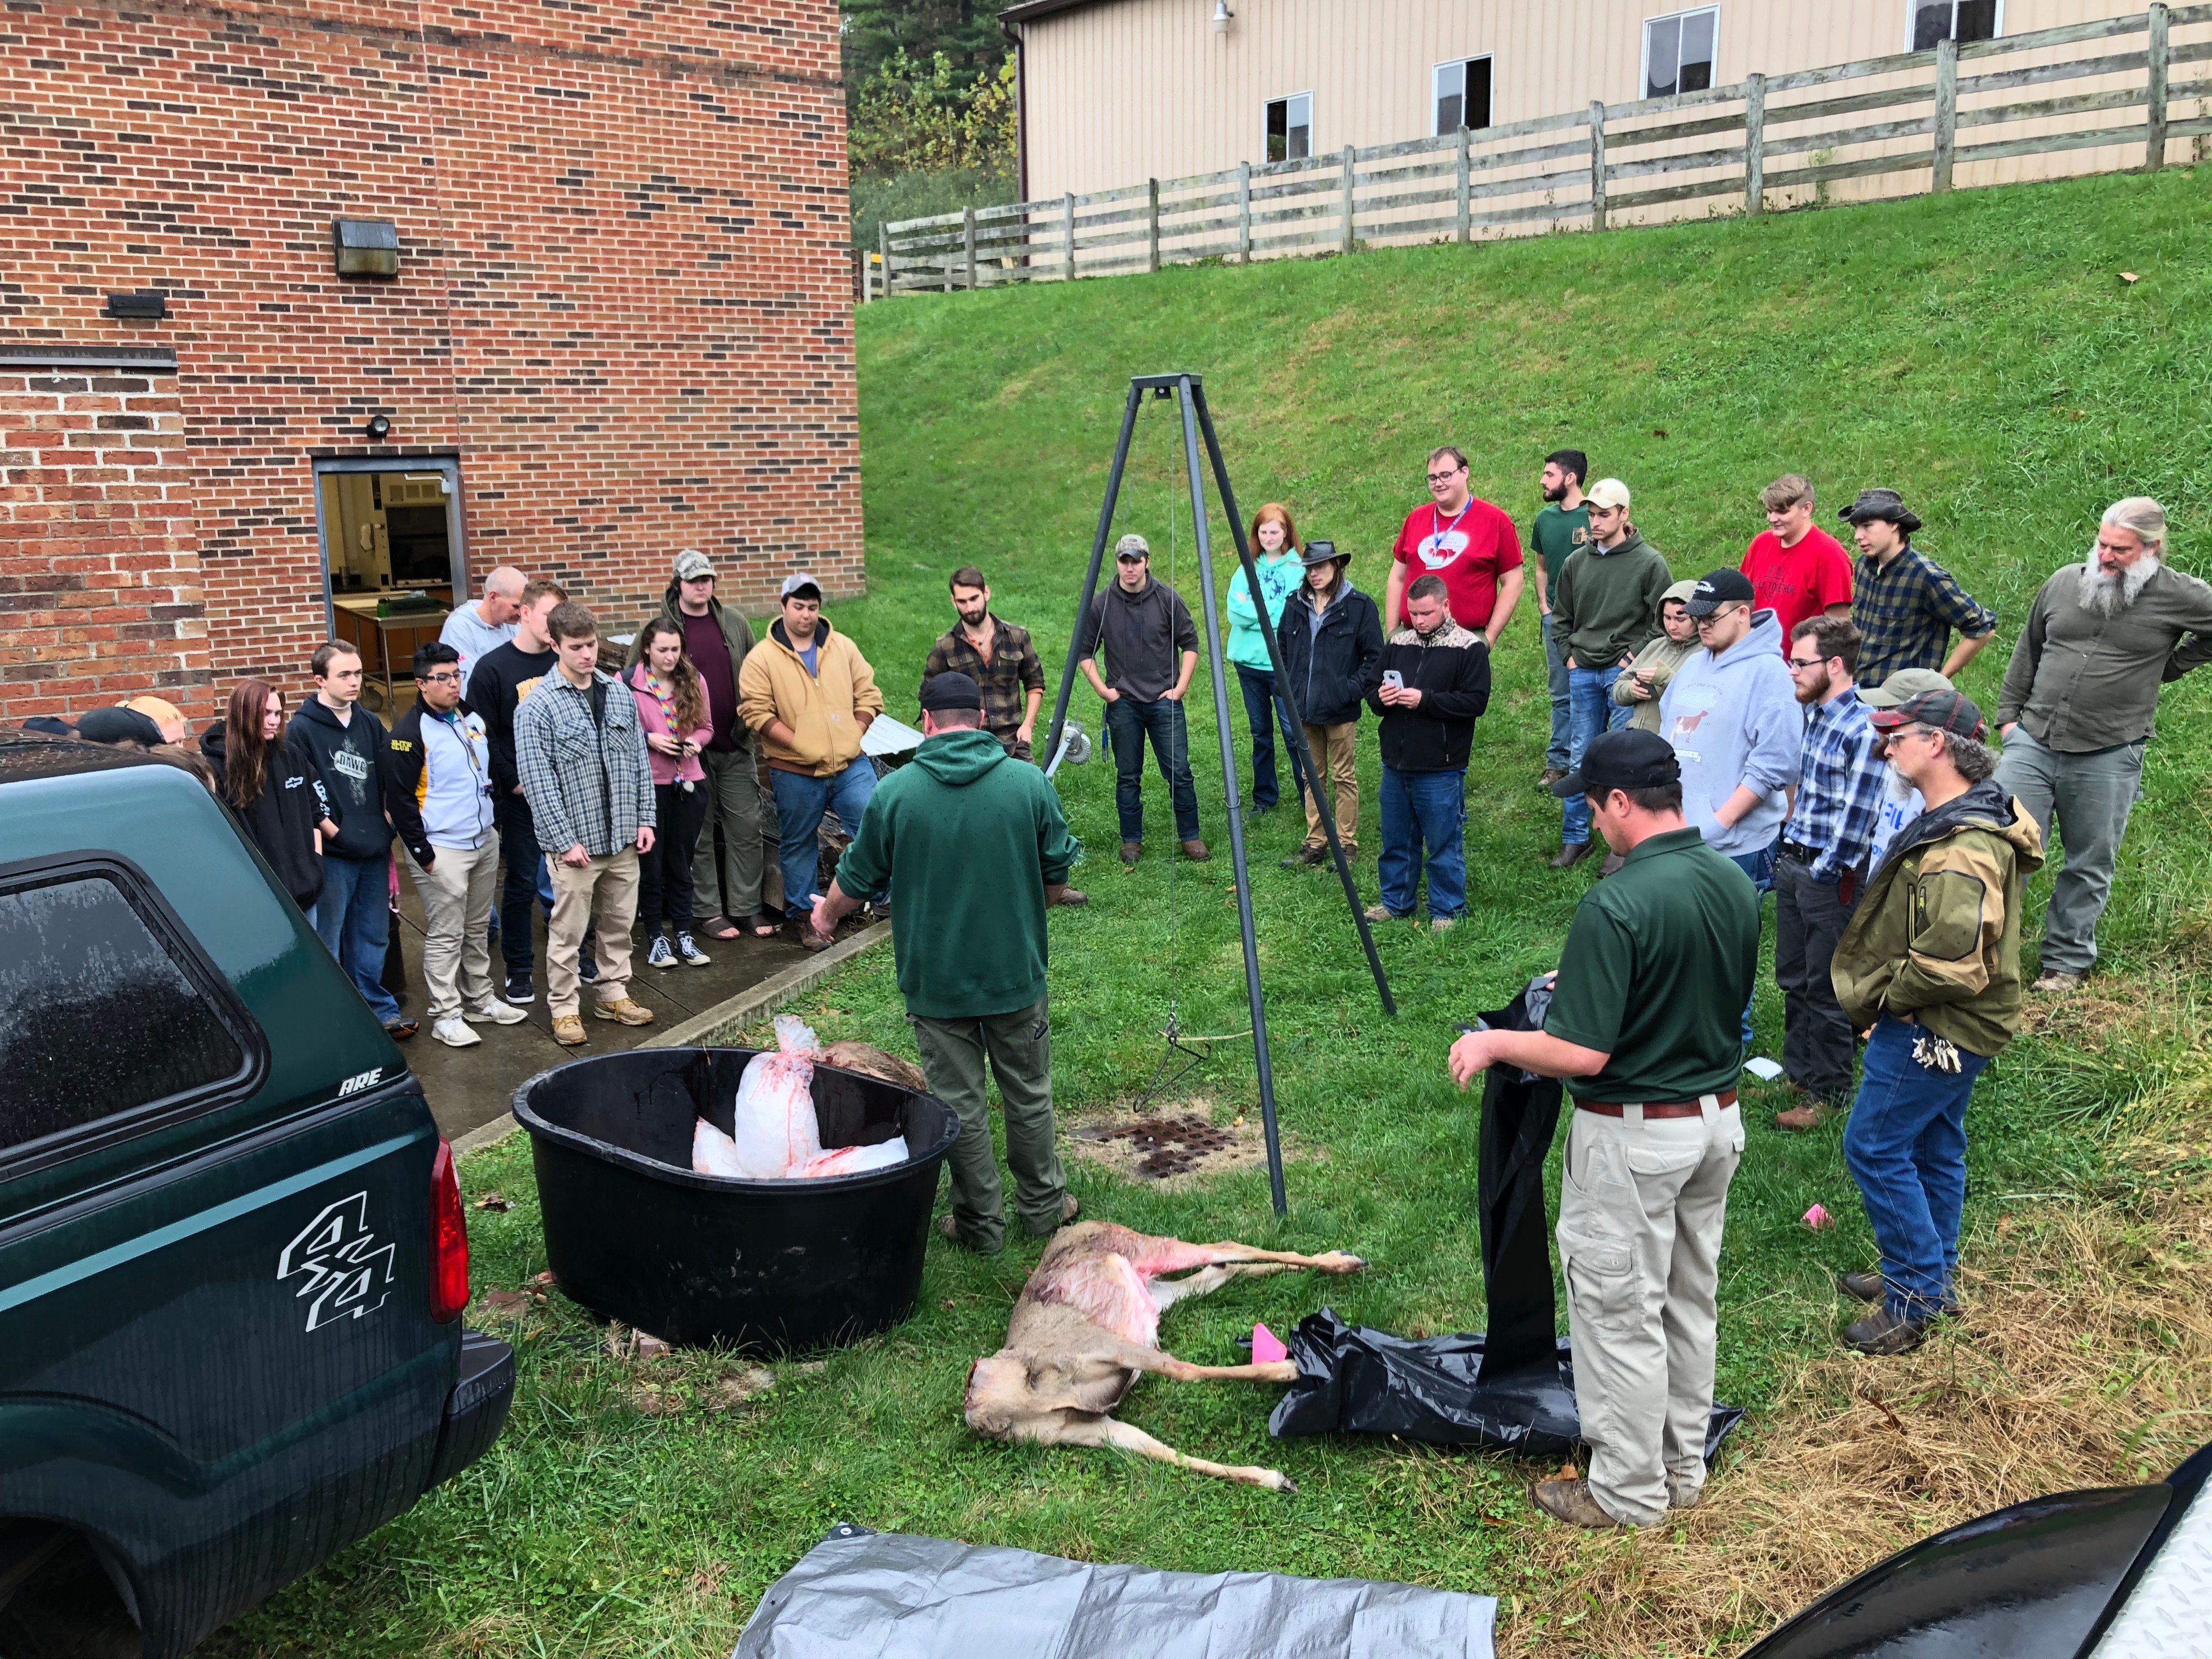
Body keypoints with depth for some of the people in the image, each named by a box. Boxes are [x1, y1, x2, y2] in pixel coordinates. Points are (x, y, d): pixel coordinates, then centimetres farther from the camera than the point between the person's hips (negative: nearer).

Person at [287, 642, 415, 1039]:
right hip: (332, 855, -6)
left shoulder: (370, 724, 11)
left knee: (373, 939, 15)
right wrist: (334, 832, -11)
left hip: (374, 852, 6)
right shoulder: (302, 729, -6)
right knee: (328, 946, 1)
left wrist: (386, 833, 4)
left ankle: (379, 1009, 27)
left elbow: (389, 782, 14)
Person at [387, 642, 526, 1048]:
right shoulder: (411, 732, -13)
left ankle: (479, 1000, 28)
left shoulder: (474, 720, 10)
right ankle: (446, 1016, 7)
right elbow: (399, 799, -14)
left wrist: (495, 825, 18)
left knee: (478, 930, 16)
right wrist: (422, 854, -14)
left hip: (485, 843, 7)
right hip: (442, 850, -7)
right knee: (445, 936, -2)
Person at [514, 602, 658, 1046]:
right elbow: (538, 781, -12)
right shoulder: (538, 706, -10)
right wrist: (565, 841, -14)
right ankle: (564, 1008, 18)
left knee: (618, 925, 15)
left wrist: (644, 820, 5)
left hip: (623, 839, 5)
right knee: (567, 933, 4)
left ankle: (614, 994, 30)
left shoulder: (619, 694, 6)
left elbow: (639, 759, 10)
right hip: (576, 842, -5)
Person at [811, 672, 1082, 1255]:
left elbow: (855, 879, 2)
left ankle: (979, 1223, 21)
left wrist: (826, 915, 24)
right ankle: (1042, 1206, 30)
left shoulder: (895, 792, -9)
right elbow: (1057, 873, 3)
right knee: (1029, 1095, 16)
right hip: (1017, 972, 1)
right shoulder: (1029, 782, -7)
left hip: (936, 980, -1)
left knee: (959, 1105, 10)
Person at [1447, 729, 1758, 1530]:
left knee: (1620, 1313, 8)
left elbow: (1584, 1053, -26)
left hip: (1634, 1138, -8)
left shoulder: (1615, 906, -26)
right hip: (1719, 1118, 8)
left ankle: (1628, 1493, 22)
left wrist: (1493, 1044, -9)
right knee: (1690, 1298, 21)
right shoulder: (1735, 884, -1)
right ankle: (1684, 1469, 37)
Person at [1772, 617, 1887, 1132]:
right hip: (1791, 863, 8)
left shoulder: (1863, 730, -19)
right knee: (1791, 978, 18)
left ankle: (1828, 1090, 20)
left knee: (1827, 988, 5)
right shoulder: (1812, 714, 7)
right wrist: (1786, 851, 13)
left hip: (1830, 876, -8)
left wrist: (1825, 870, -13)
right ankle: (1797, 1070, 34)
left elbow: (1857, 816, -19)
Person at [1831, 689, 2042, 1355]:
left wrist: (1888, 995, -18)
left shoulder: (1960, 851, -30)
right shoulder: (1967, 817, 6)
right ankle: (1932, 1276, 36)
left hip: (1933, 1031, -10)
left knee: (1875, 1148, -2)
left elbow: (1951, 963, -35)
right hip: (1949, 1027, 10)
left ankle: (1914, 1296, 9)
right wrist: (1891, 993, 11)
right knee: (1933, 1147, 20)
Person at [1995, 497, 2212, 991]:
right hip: (2033, 742, 2)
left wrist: (2172, 664, 8)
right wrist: (2009, 714, 11)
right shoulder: (2064, 582, 5)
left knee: (2089, 867, 10)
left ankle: (2066, 961, 23)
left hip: (2108, 759, -1)